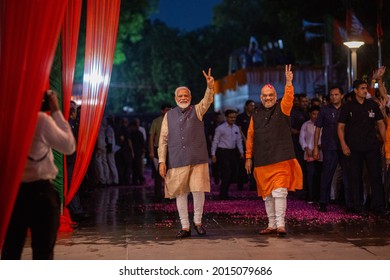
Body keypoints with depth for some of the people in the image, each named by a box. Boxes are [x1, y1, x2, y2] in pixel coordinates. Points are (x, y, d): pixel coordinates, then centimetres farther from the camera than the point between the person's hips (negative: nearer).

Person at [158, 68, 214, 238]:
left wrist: (210, 87, -31)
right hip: (176, 161, 1)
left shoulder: (197, 111, 9)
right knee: (180, 194, 3)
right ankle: (185, 227, 13)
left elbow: (207, 101, -11)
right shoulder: (169, 115, 11)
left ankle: (197, 221, 16)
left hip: (197, 160, -1)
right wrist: (162, 161, 0)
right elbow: (163, 139, 8)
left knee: (198, 191, -5)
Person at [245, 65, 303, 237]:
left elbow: (289, 97, -17)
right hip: (262, 162, 4)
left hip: (281, 159, -4)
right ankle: (272, 225, 17)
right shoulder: (256, 115, 11)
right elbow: (250, 137, 11)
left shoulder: (282, 109, 4)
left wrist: (289, 82, -31)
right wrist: (249, 157, 8)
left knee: (279, 192, -13)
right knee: (266, 195, 9)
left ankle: (280, 225, -12)